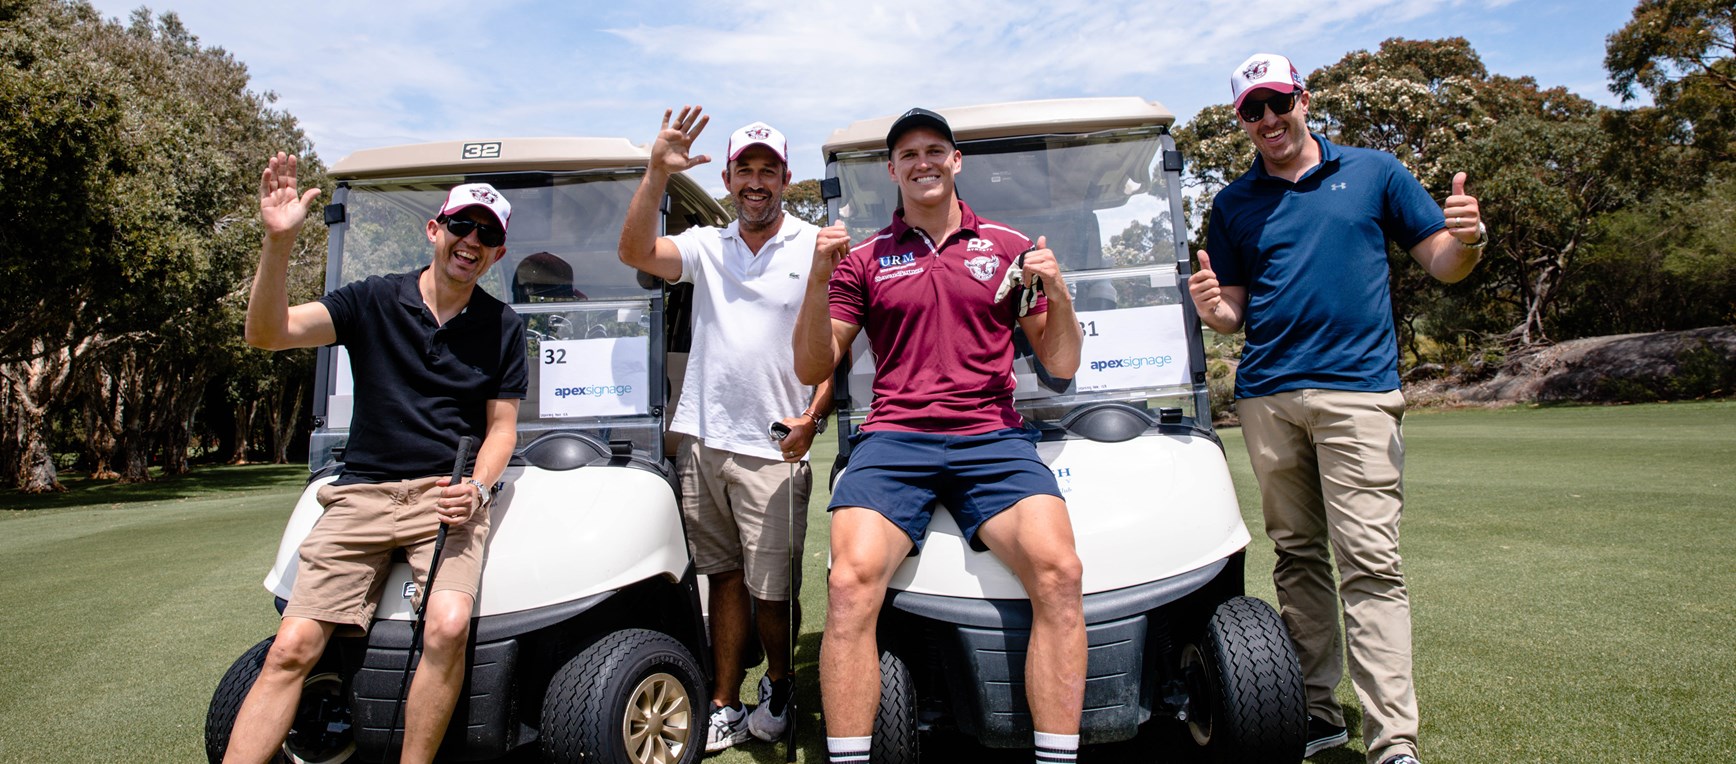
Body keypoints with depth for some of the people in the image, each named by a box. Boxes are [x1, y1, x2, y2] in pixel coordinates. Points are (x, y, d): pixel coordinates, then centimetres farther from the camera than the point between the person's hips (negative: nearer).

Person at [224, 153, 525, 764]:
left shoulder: (502, 327, 8)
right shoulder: (373, 301, 7)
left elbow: (501, 426, 10)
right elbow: (268, 332, -4)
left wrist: (477, 487, -10)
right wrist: (279, 240, -18)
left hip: (446, 494, -1)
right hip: (362, 494, 1)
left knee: (449, 626, -27)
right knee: (292, 648, -9)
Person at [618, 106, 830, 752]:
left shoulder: (816, 248, 1)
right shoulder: (706, 245, 11)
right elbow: (635, 252, -5)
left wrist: (813, 415, -12)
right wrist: (657, 173, -16)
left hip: (773, 448, -3)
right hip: (703, 439, 4)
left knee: (771, 588, 0)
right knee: (723, 576, 11)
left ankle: (779, 684, 27)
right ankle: (725, 708, 21)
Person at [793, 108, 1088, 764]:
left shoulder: (1007, 248, 15)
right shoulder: (865, 258, 14)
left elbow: (1061, 364, 14)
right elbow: (812, 368, 10)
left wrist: (1057, 292, -5)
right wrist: (819, 279, -4)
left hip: (993, 438, 1)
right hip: (894, 439, 0)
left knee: (1059, 572, -25)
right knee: (851, 582, -26)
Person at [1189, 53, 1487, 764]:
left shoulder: (1374, 171, 10)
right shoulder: (1233, 204, 14)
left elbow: (1442, 263, 10)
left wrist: (1467, 239, -13)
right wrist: (1211, 308, -9)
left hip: (1356, 390, -3)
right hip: (1266, 397, 3)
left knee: (1369, 562, -9)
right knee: (1297, 558, 8)